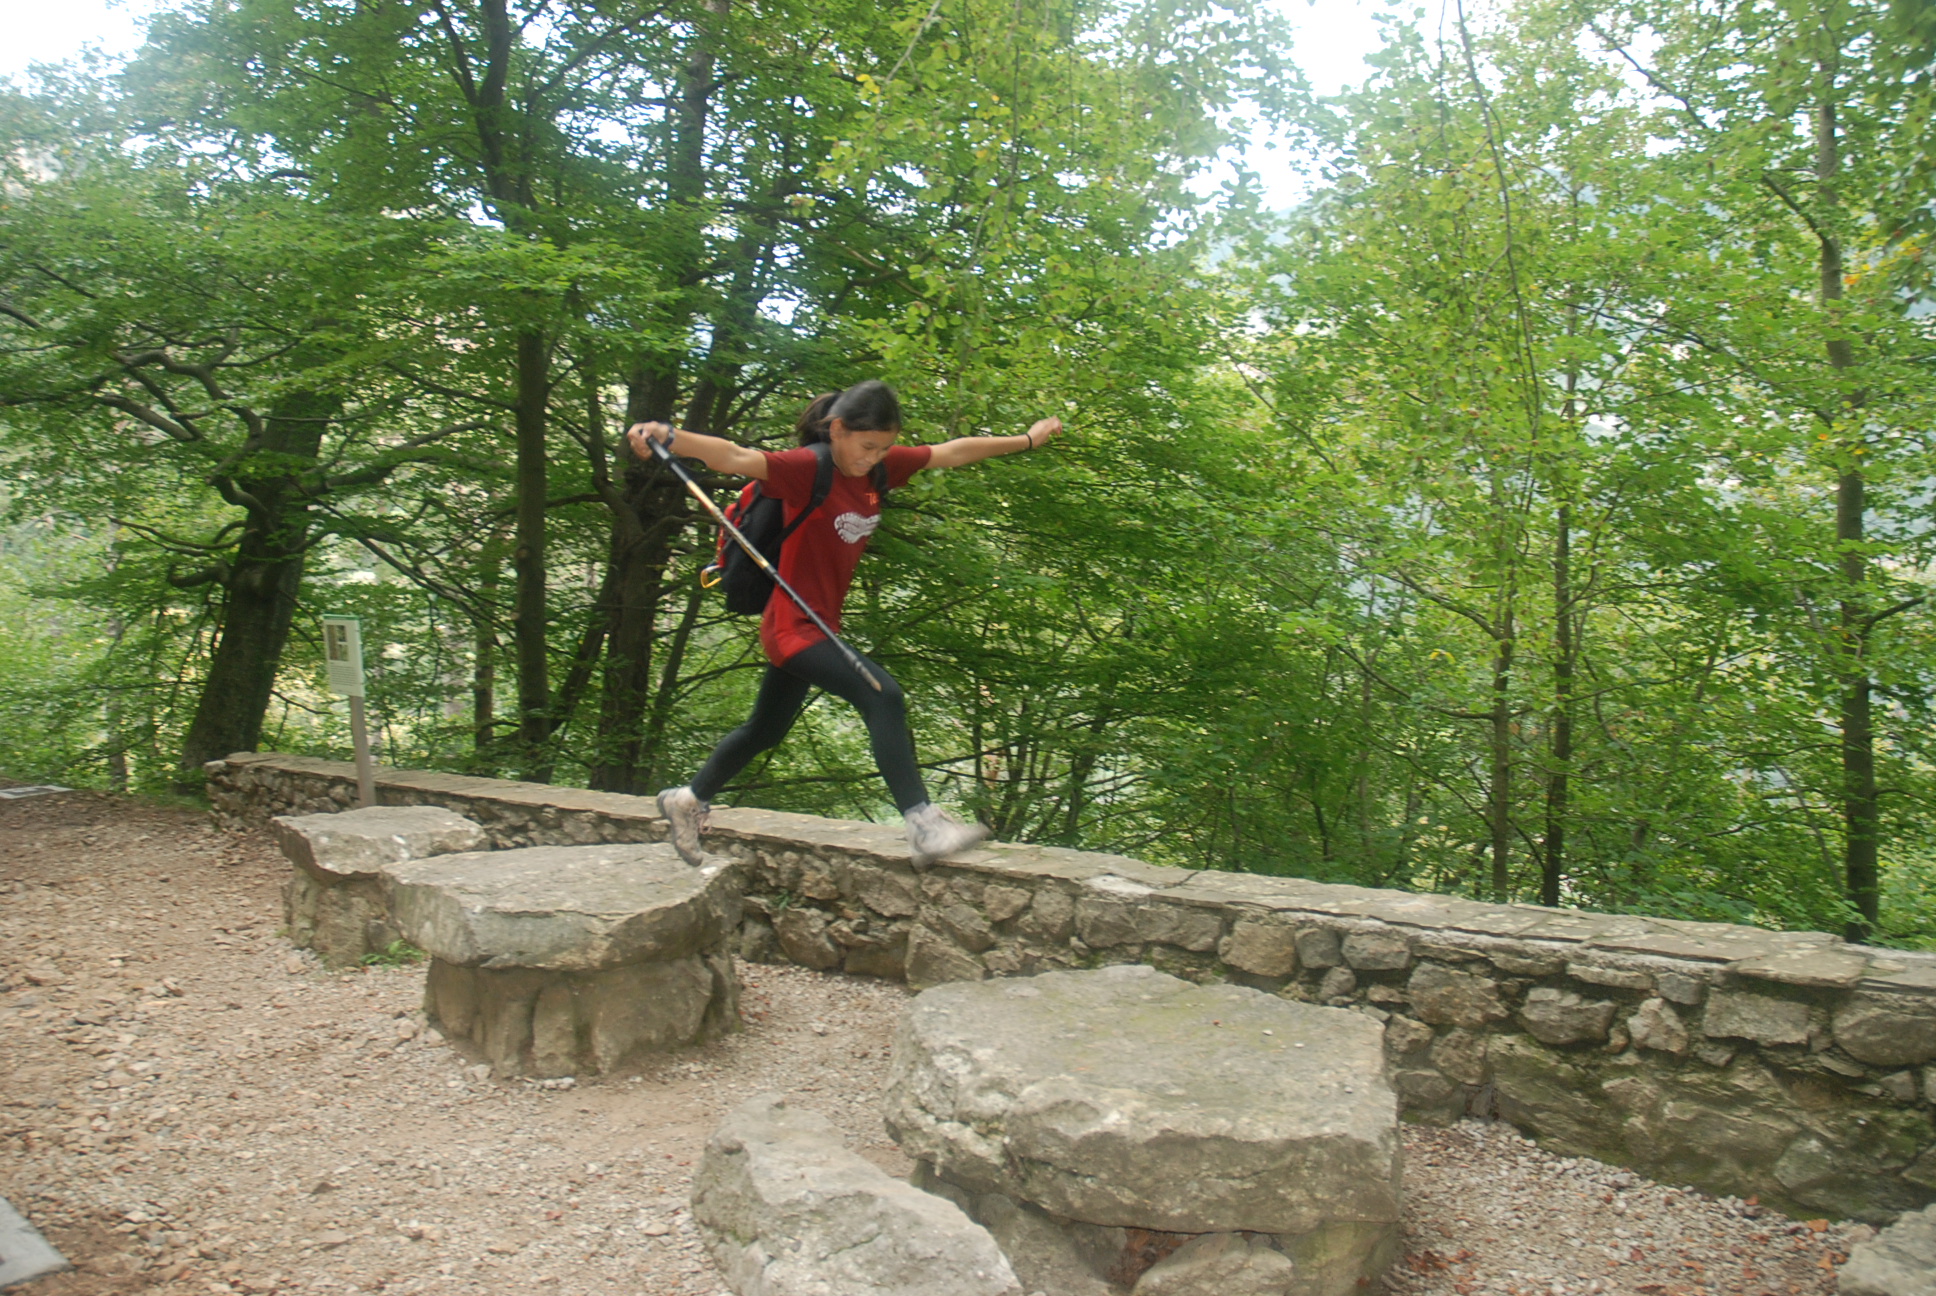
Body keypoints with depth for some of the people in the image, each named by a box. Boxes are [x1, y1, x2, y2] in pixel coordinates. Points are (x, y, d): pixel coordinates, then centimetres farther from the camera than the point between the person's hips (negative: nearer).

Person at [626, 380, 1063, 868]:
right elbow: (737, 458, -34)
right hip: (794, 625, -9)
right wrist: (669, 438, -50)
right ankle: (923, 825, -23)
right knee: (882, 695, -25)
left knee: (767, 729, 23)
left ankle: (687, 801, 43)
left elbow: (953, 452, 11)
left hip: (819, 625, 9)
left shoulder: (880, 465, 3)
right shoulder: (807, 468, -18)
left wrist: (1026, 440, 20)